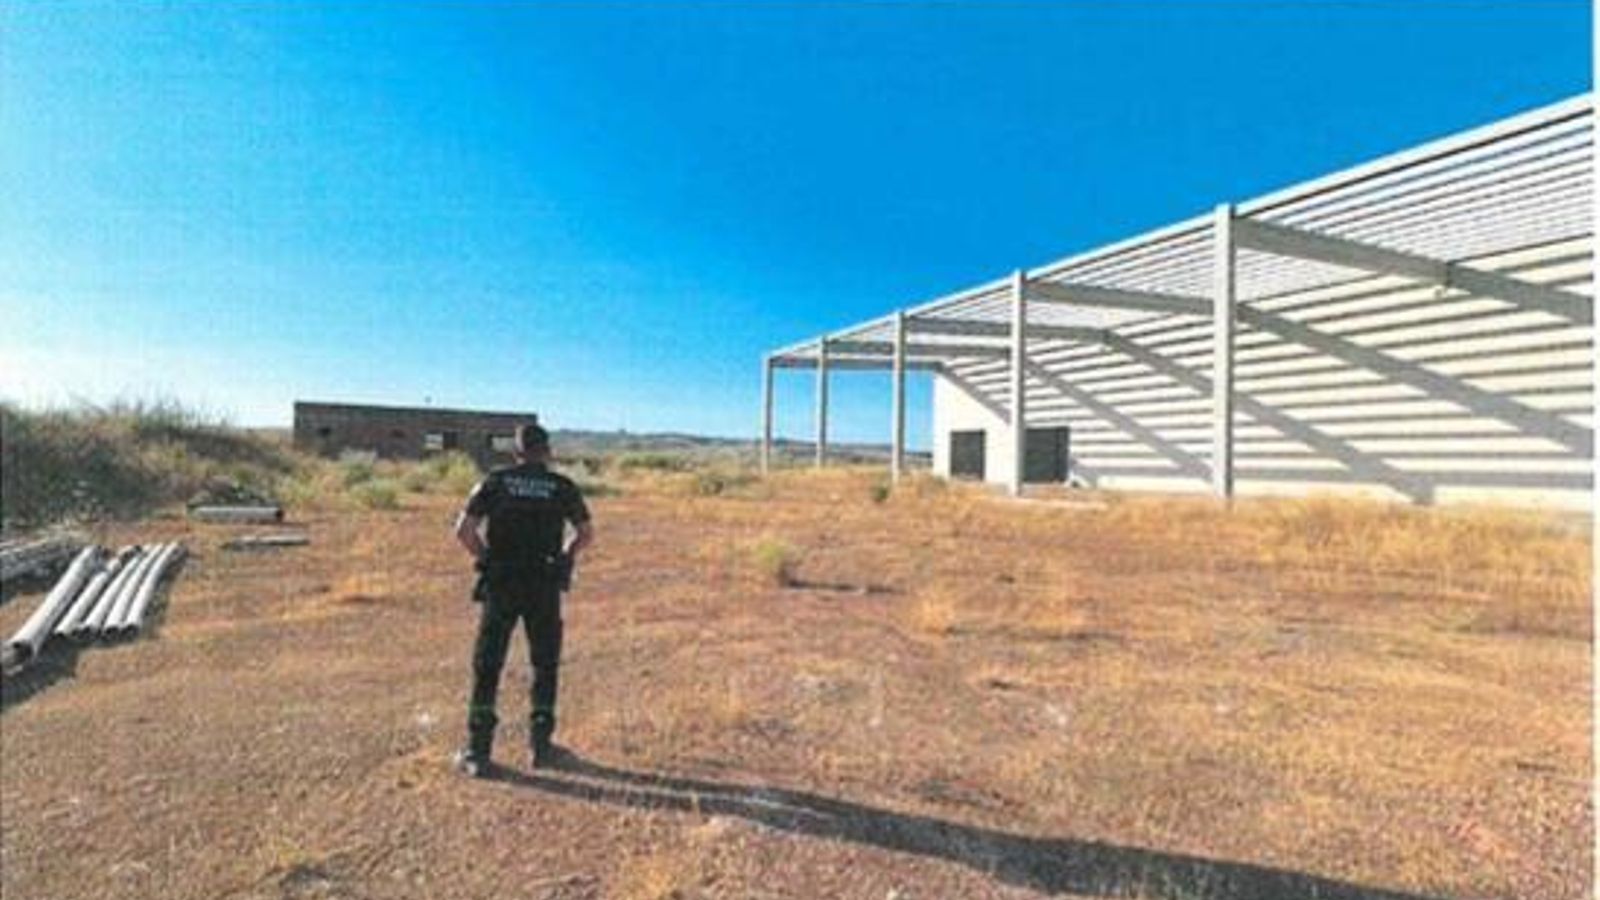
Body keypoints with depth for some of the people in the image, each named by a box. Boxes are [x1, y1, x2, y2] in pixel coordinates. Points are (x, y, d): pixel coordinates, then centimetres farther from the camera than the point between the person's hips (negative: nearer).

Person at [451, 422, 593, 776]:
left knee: (486, 667, 10)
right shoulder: (563, 486, 3)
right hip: (544, 588, 0)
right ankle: (540, 745, 18)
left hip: (500, 586, 0)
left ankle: (477, 752, 11)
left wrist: (487, 559, 12)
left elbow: (463, 530, -4)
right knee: (545, 666, 15)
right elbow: (587, 535, 11)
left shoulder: (494, 481, 2)